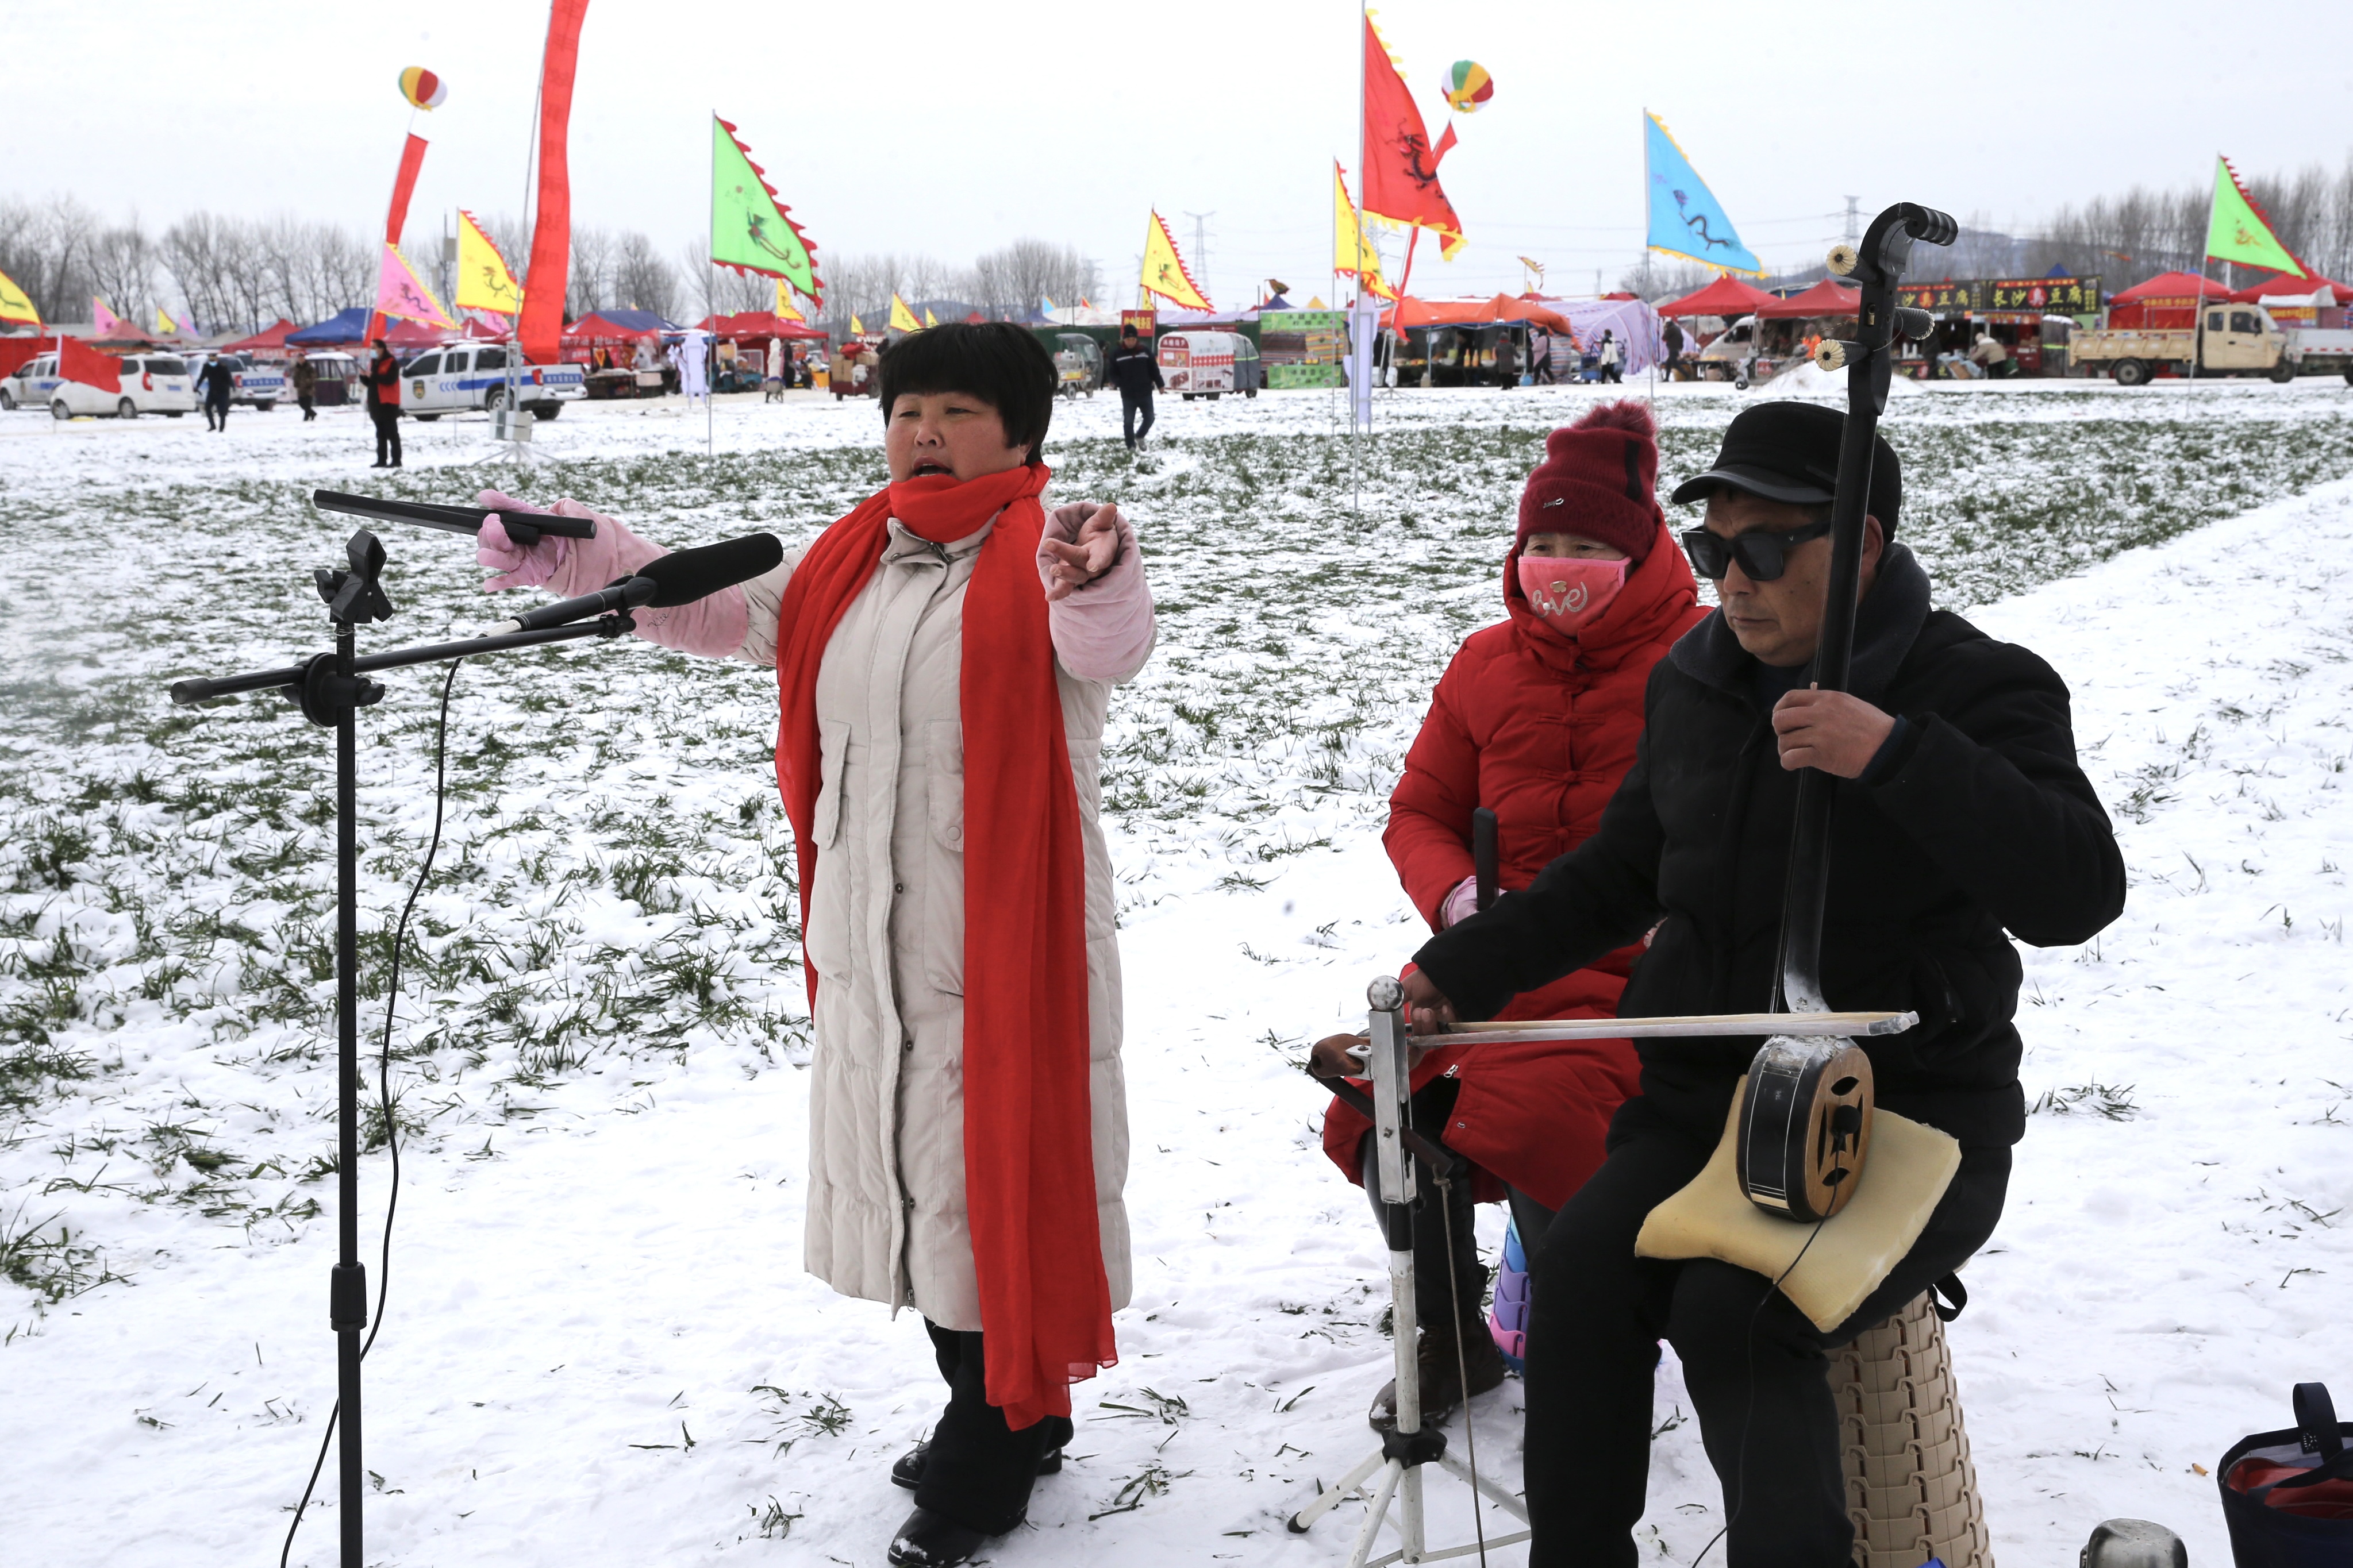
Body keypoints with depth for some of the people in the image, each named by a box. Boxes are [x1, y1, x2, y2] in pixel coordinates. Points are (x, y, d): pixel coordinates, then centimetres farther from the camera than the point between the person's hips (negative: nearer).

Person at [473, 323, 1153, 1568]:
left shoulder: (1041, 559, -11)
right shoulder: (846, 564, 11)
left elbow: (1111, 648, -31)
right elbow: (717, 611, 13)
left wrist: (1098, 585, -55)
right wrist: (572, 558, 2)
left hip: (1007, 941, -7)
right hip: (867, 943, 8)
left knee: (996, 1178, 0)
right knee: (908, 1172, 17)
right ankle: (1007, 1421, 36)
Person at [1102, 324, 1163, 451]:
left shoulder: (1145, 350, 2)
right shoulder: (1117, 354, -3)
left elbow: (1154, 368, 8)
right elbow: (1111, 373, 1)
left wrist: (1160, 384, 6)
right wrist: (1121, 383, -15)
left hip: (1145, 393, 2)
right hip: (1128, 395, -2)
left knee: (1149, 418, 7)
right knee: (1128, 421, 0)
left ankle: (1139, 436, 33)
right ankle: (1131, 447, 10)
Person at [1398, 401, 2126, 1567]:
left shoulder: (1976, 688, -7)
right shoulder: (1694, 684, 10)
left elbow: (2074, 895, -22)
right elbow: (1618, 875, 23)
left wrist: (1898, 756, -31)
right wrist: (1466, 968, 13)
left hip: (1910, 1123, -5)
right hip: (1705, 1098, 5)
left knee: (1732, 1314, -28)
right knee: (1582, 1271, -20)